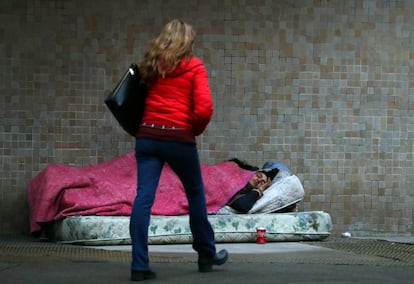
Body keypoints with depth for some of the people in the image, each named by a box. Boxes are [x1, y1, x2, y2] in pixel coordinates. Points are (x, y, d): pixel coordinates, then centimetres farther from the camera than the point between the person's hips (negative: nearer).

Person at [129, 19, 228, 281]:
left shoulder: (152, 64, 12)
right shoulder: (194, 66, 0)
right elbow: (205, 108, -9)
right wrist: (196, 129, 5)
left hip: (148, 135, 3)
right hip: (178, 137, -3)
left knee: (144, 197, -3)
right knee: (196, 195, 15)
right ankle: (207, 255, 29)